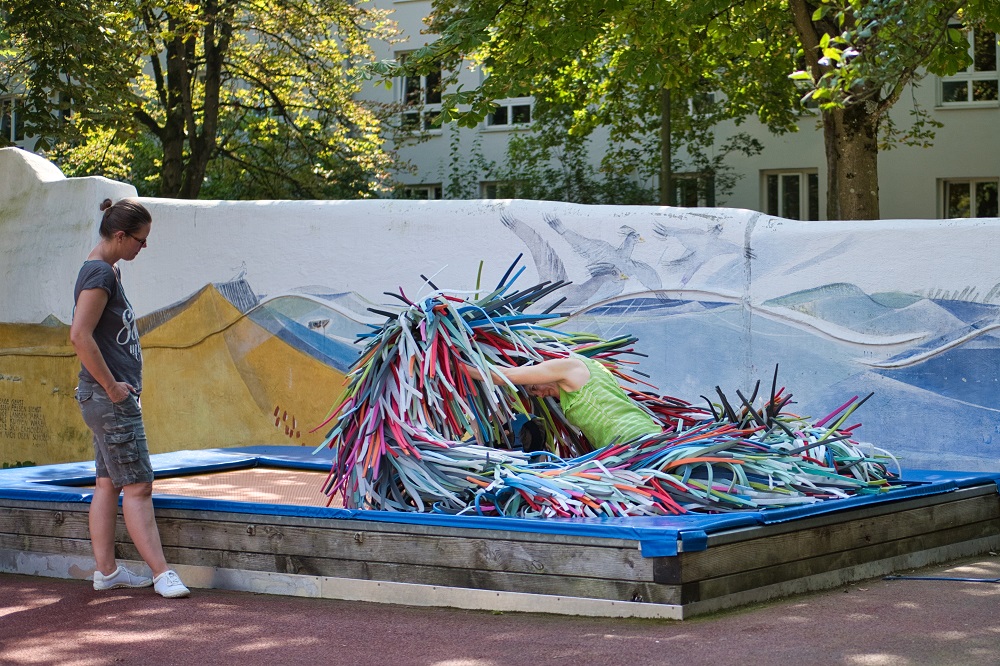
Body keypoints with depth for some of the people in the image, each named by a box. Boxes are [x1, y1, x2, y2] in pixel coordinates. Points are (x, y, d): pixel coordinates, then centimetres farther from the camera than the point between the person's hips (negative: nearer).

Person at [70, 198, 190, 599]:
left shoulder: (109, 271, 15)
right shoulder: (99, 273, -16)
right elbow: (80, 336, -25)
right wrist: (111, 386, -19)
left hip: (115, 396, 10)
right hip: (109, 398, -10)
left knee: (108, 484, 11)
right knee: (137, 485, -9)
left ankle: (106, 571, 15)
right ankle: (162, 573, -9)